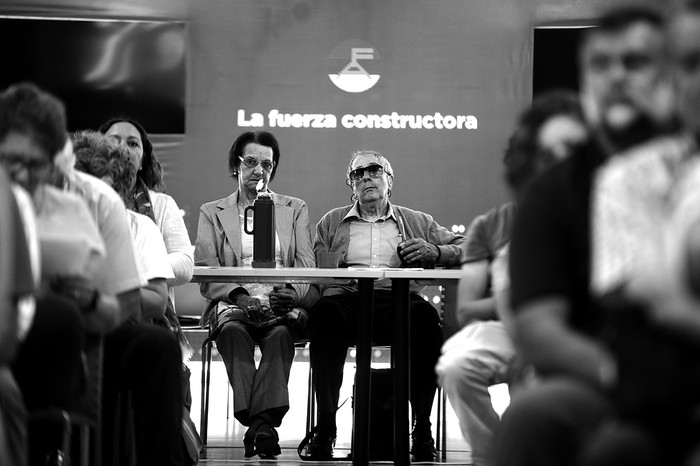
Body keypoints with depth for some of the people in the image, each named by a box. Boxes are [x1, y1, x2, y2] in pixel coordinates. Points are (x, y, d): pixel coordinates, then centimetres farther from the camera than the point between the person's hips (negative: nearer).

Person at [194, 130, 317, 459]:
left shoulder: (295, 209, 21)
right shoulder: (212, 213, 18)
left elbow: (307, 268, 9)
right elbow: (205, 274, 4)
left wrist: (293, 293, -14)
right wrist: (238, 295, -15)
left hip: (282, 305, 0)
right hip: (232, 305, 0)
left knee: (281, 333, -35)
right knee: (233, 330, -35)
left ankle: (260, 422, -47)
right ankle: (263, 426, -46)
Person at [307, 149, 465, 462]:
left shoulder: (417, 222, 26)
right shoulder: (331, 222, 26)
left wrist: (435, 252, 0)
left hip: (399, 299, 0)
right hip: (347, 296, 0)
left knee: (426, 315, -35)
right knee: (325, 313, -37)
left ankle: (422, 430, -29)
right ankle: (325, 430, -35)